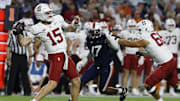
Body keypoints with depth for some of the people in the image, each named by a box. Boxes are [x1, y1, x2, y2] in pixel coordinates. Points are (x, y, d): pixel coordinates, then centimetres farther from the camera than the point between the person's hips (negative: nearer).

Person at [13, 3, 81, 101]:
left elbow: (70, 28, 20)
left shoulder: (57, 19, 5)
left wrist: (75, 23, 0)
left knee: (76, 81, 8)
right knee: (52, 83, -20)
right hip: (55, 57, -6)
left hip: (65, 55, 6)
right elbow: (23, 42, -12)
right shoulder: (37, 28, -10)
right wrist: (18, 33, -27)